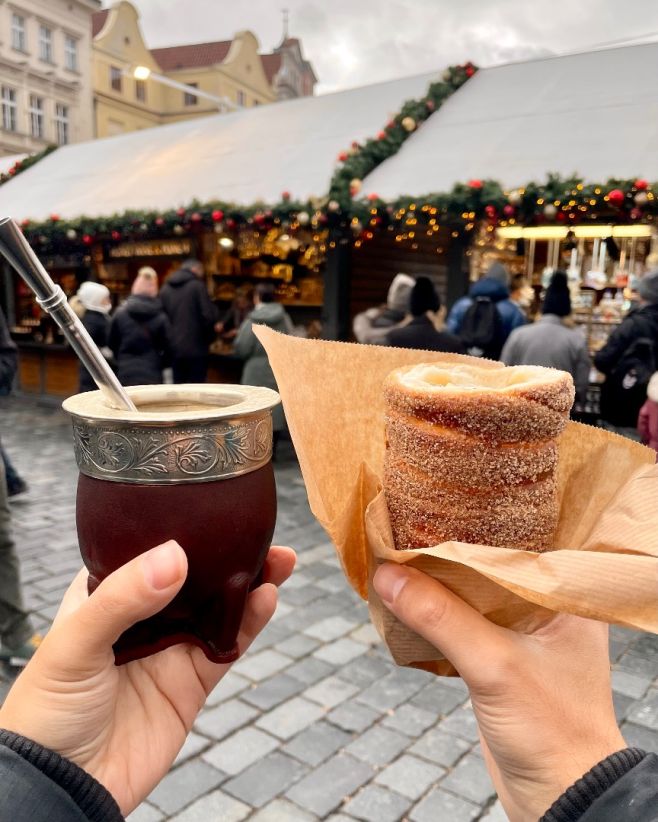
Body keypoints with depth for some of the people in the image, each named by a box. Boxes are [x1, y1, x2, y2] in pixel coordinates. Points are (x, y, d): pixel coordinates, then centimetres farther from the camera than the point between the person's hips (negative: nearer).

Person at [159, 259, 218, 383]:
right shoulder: (197, 286, -6)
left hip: (172, 350, 5)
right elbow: (209, 316, -12)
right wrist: (209, 337, 5)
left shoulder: (165, 288, 9)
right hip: (195, 349, -5)